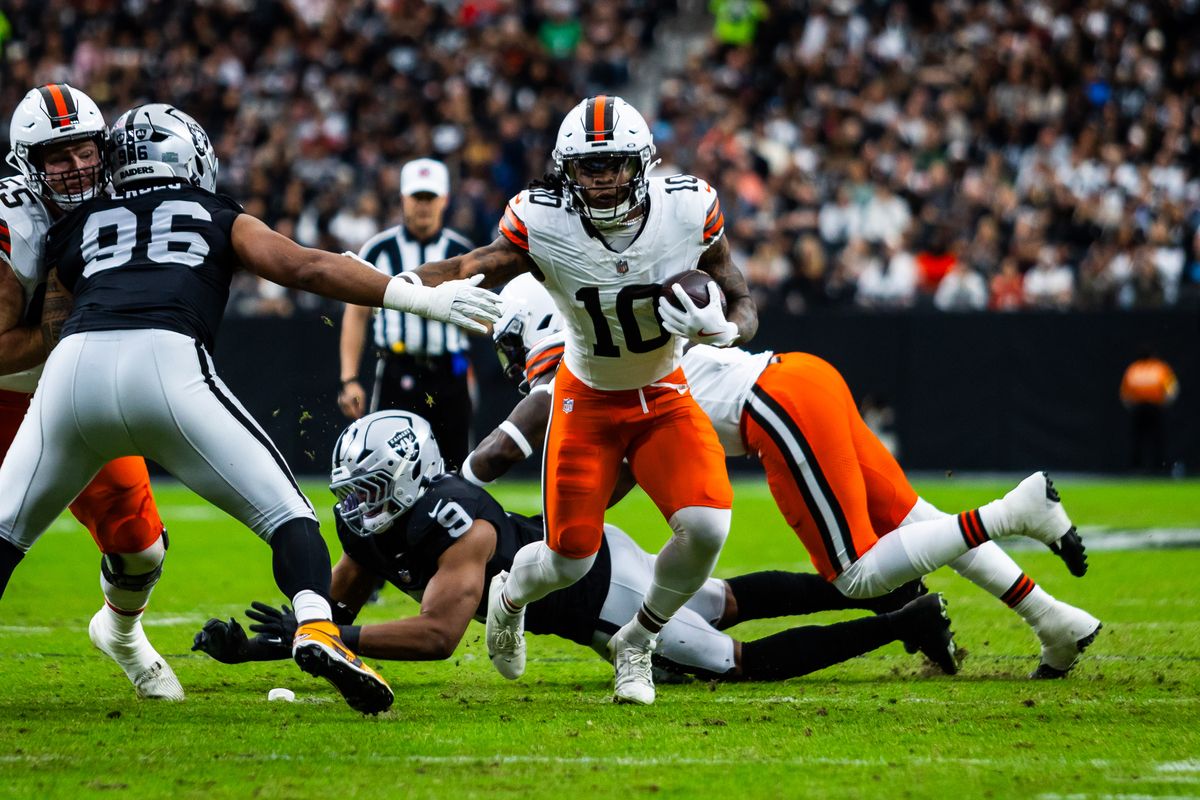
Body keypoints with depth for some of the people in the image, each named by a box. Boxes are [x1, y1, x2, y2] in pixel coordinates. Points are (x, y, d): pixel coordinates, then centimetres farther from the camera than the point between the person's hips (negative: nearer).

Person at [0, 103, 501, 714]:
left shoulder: (77, 227, 31)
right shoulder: (221, 220, 28)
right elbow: (305, 268, 15)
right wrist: (422, 298, 15)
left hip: (72, 366, 2)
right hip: (165, 364, -2)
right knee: (285, 515, 6)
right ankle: (317, 628, -20)